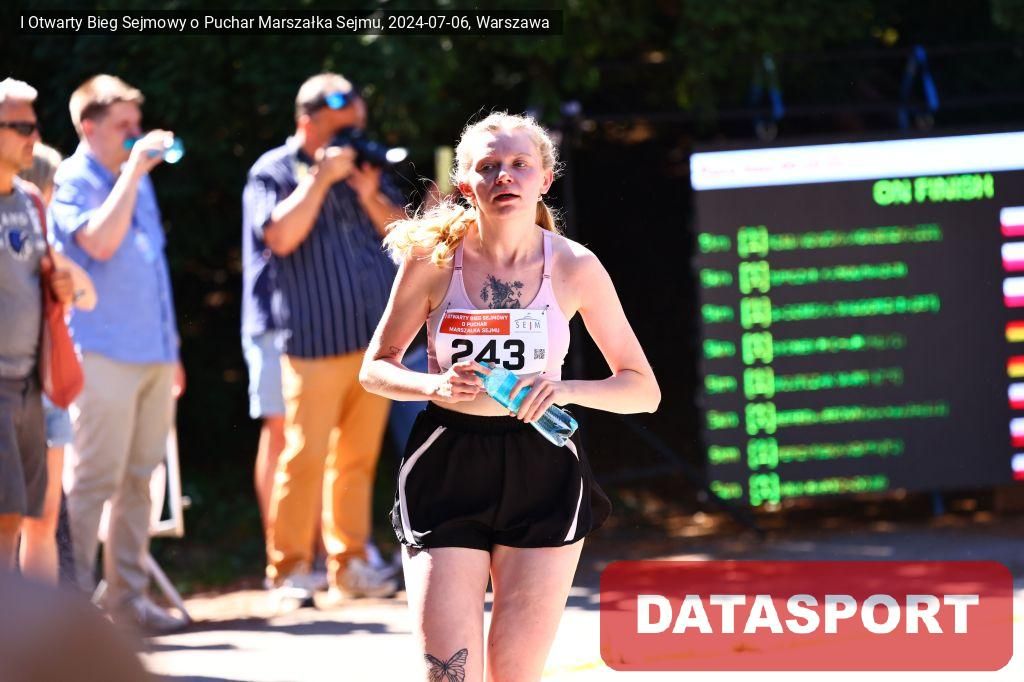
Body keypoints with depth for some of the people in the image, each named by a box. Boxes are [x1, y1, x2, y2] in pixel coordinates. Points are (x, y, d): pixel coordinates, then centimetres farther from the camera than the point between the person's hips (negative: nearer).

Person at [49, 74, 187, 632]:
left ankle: (127, 596, 13)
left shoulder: (136, 181, 18)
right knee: (95, 479, -8)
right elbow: (99, 242, -23)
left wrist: (170, 350, 21)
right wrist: (133, 172, -18)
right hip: (104, 354, -8)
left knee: (139, 478, 8)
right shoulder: (72, 181, -5)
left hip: (152, 356, 8)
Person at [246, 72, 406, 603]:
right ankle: (289, 570, -4)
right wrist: (321, 178, -15)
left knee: (359, 457, 6)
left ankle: (350, 564, 12)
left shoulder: (365, 168, 17)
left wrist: (370, 196, -5)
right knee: (305, 456, -9)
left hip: (374, 340, 5)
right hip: (313, 342, -5)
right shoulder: (274, 171, 0)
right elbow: (280, 236, -16)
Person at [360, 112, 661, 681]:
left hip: (542, 470, 1)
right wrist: (435, 386, -14)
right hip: (447, 469, 0)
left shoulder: (575, 267, -3)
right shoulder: (434, 259, -4)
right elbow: (376, 369, 7)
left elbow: (643, 391, 3)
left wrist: (566, 390, -16)